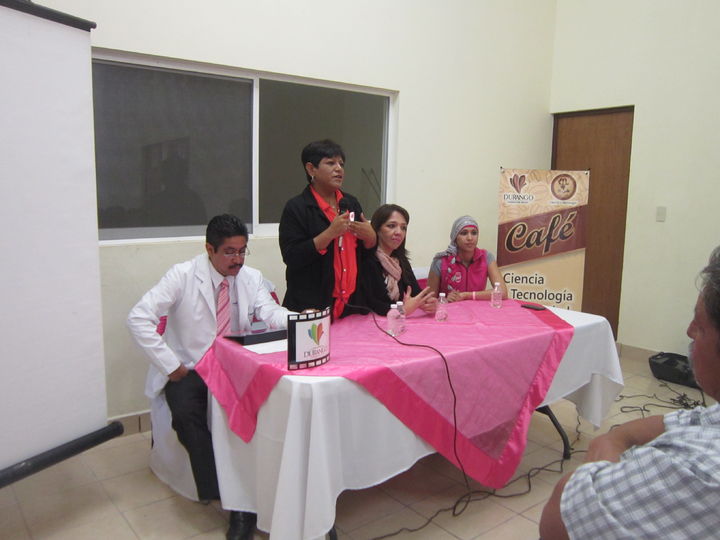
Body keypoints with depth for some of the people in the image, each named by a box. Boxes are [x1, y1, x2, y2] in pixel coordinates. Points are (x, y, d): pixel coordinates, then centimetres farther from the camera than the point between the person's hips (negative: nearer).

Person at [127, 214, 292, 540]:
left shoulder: (251, 277, 3)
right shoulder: (182, 276, -9)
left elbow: (271, 313, -9)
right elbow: (138, 318, -14)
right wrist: (171, 365, -16)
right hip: (188, 369, -2)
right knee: (186, 415, -30)